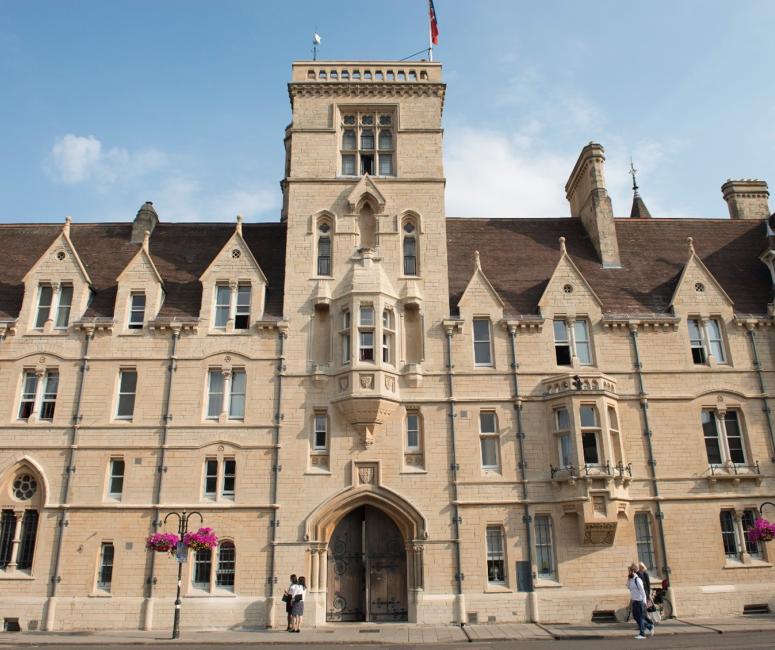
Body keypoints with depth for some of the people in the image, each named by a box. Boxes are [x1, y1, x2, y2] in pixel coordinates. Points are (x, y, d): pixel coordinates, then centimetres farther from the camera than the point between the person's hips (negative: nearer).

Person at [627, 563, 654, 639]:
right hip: (635, 601, 9)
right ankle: (650, 626, 27)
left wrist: (644, 601, -18)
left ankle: (642, 634, 5)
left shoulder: (637, 580, -18)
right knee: (635, 616, 12)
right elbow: (628, 587, 19)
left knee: (640, 617, -3)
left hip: (640, 601, -9)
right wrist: (628, 578, 5)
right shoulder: (631, 579, 8)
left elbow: (642, 591, -18)